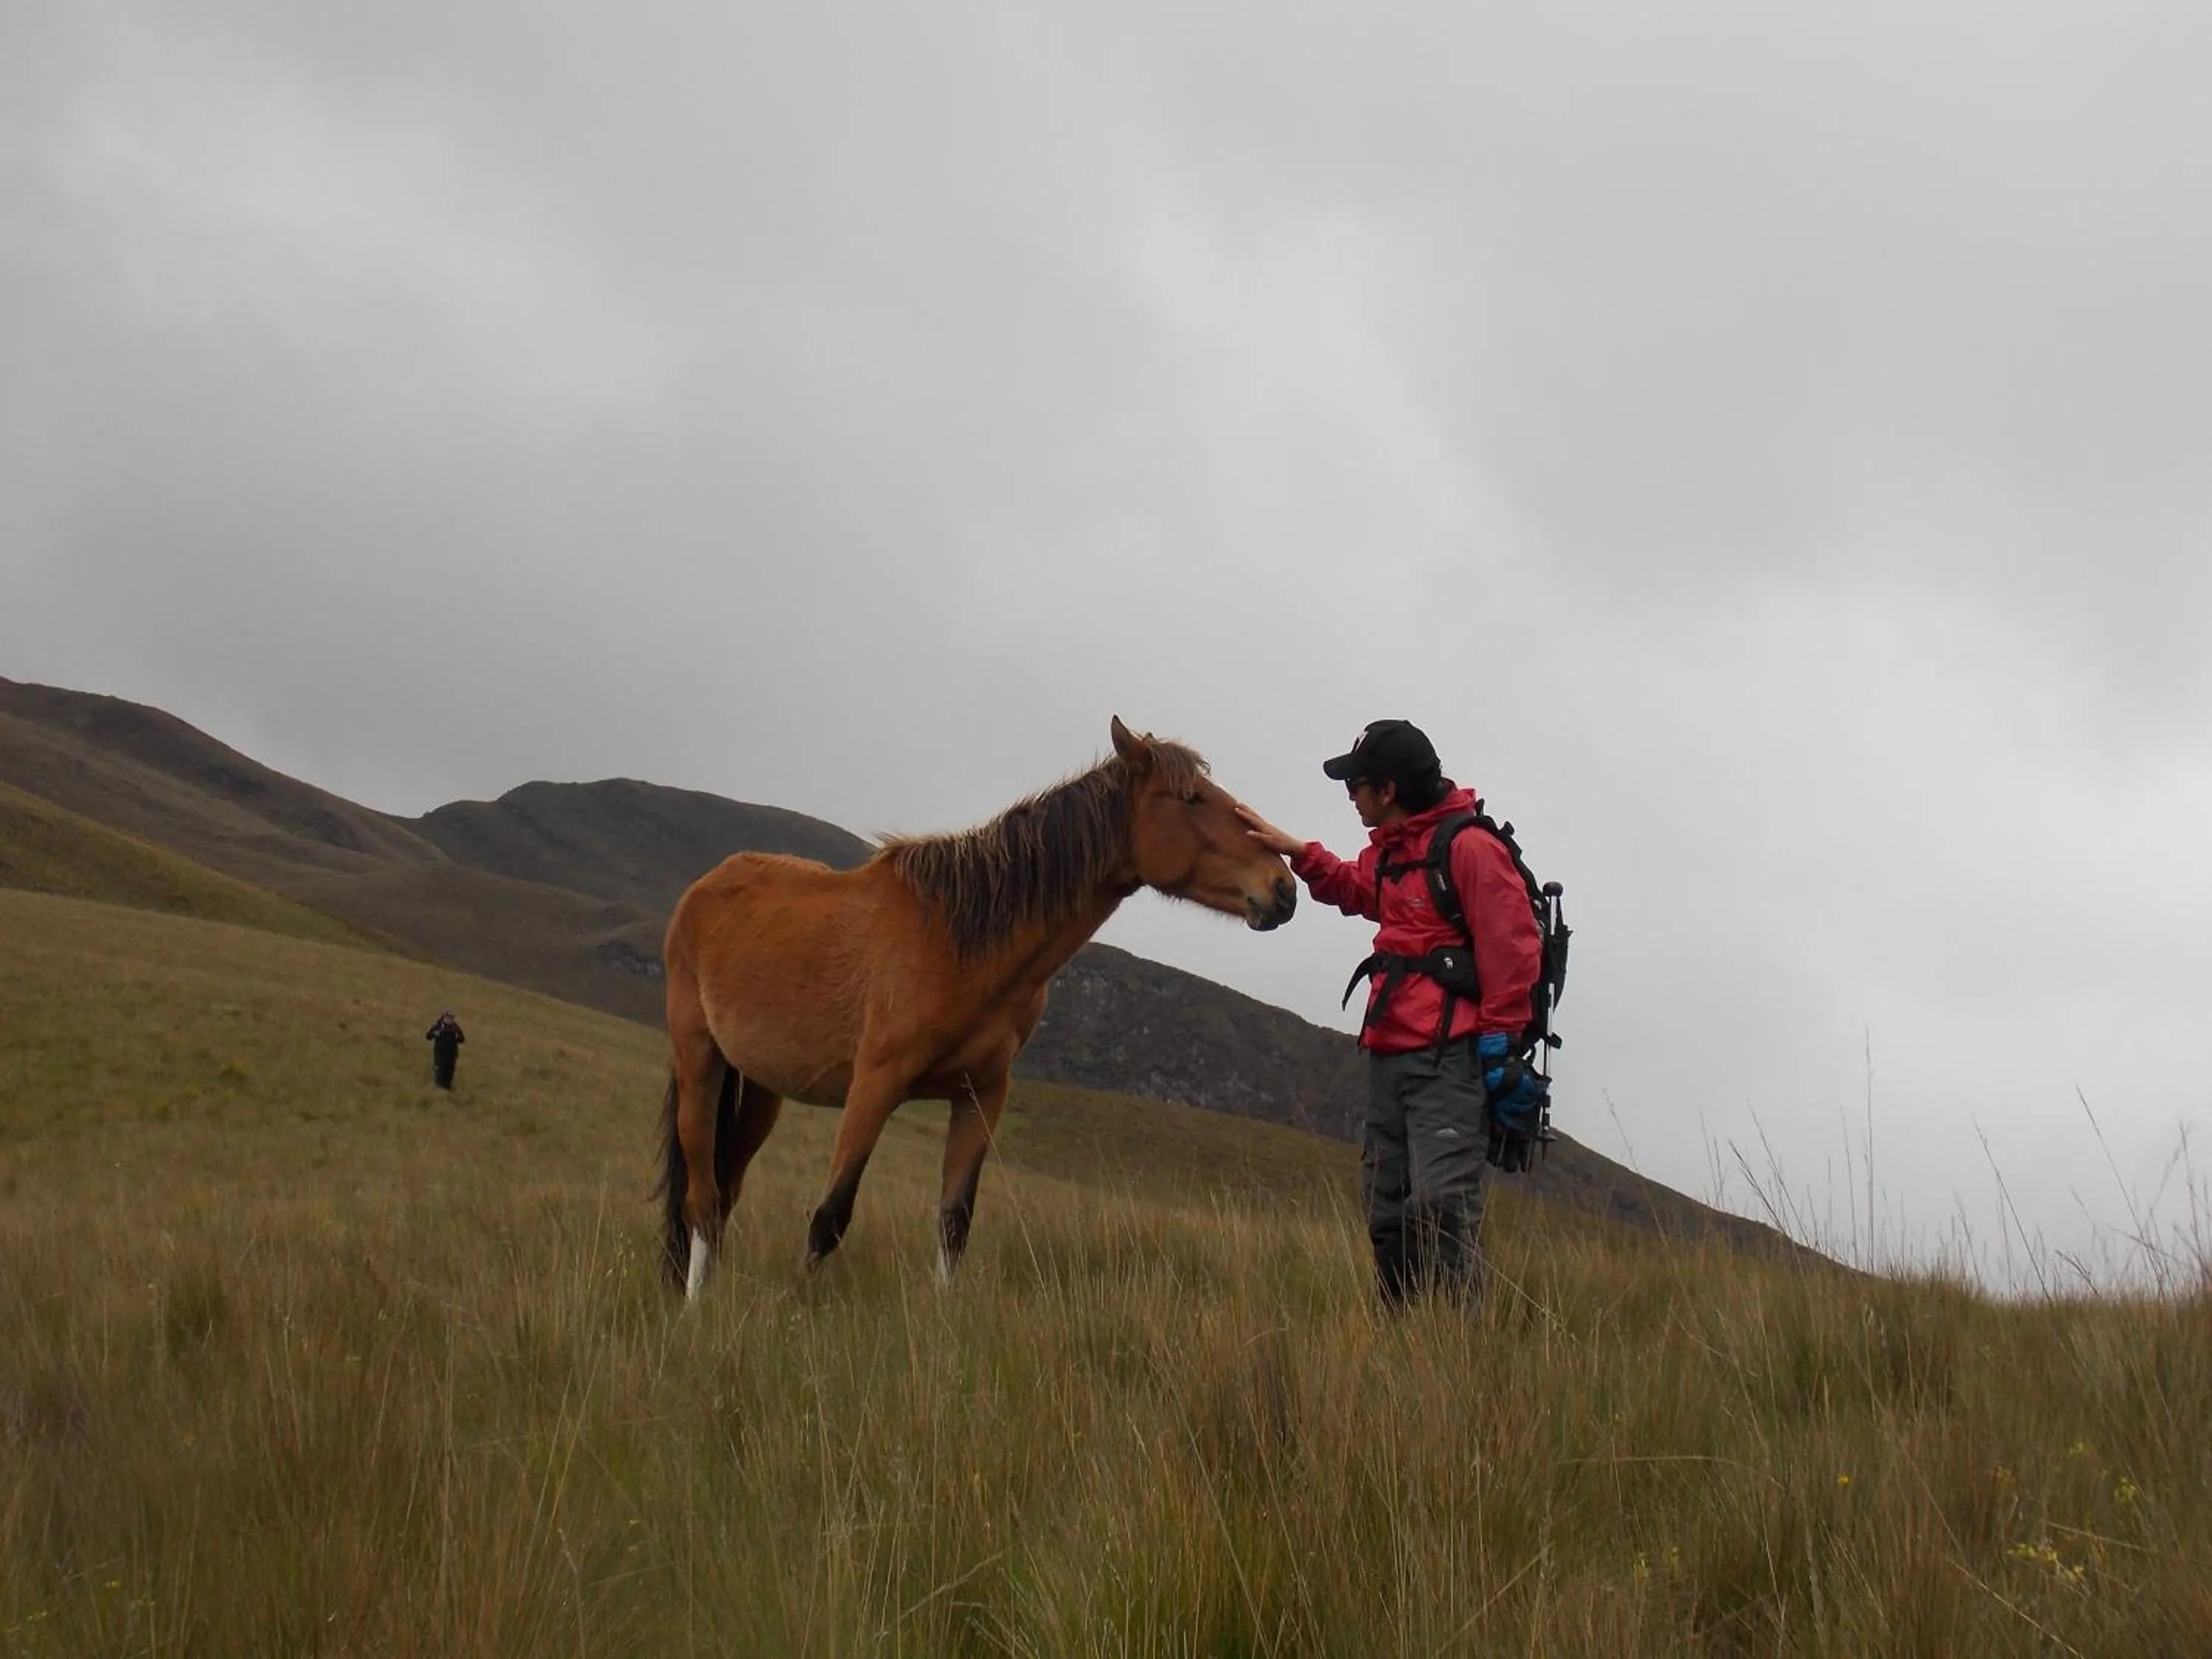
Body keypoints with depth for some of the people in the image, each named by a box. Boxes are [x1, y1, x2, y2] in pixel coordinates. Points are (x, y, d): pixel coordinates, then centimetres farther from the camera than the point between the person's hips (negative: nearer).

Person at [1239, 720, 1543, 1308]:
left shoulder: (1469, 847, -12)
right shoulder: (1388, 851, 17)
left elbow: (1514, 945, -16)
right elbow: (1352, 888, 41)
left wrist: (1497, 1034, -17)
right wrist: (1295, 852, 29)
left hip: (1448, 1059, -10)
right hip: (1390, 1055, 10)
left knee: (1442, 1199, -18)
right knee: (1387, 1210, 10)